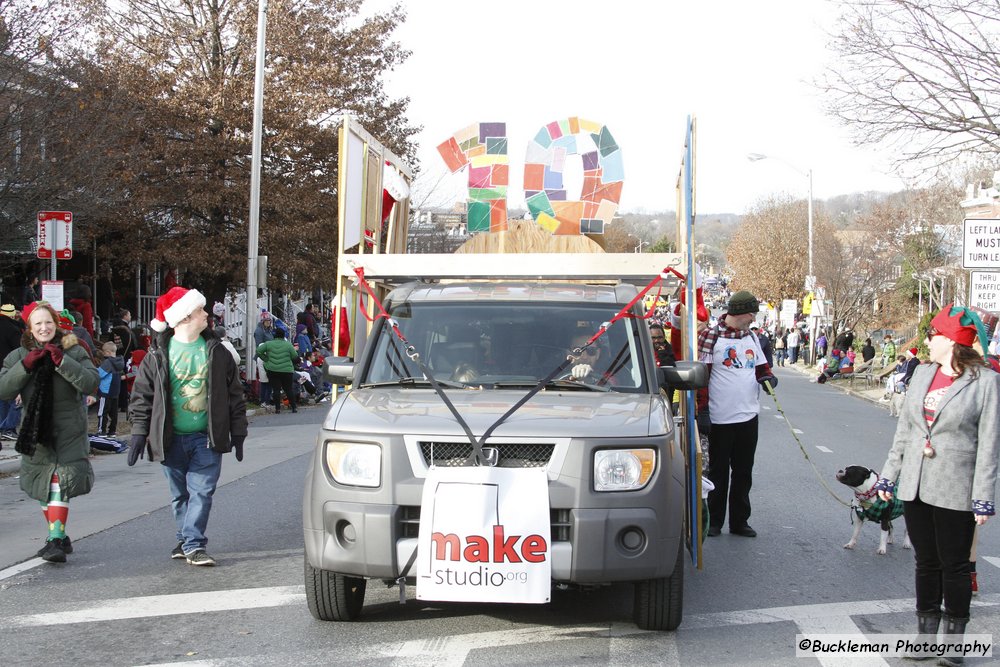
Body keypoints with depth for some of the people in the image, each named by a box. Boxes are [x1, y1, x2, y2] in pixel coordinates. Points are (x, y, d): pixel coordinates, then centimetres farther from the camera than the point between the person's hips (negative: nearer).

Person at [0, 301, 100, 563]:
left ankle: (56, 541, -19)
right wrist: (26, 365, -17)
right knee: (44, 490, 14)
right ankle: (60, 537, 29)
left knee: (59, 485, -17)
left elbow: (90, 383, -15)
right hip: (35, 435, 4)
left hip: (69, 435, -4)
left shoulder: (73, 352, -2)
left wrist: (61, 361, -23)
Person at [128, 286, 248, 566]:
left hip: (206, 438, 0)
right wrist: (139, 433, -3)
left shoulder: (216, 352, 2)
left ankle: (192, 544, -7)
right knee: (179, 495, 11)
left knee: (201, 491, -8)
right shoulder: (159, 355, -2)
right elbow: (142, 395, 2)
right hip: (171, 439, 0)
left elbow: (234, 394, 7)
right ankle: (187, 540, 25)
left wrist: (238, 433, 5)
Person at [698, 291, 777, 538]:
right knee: (718, 472, 5)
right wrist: (702, 407, -12)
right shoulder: (711, 336, -8)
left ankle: (739, 521, 19)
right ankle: (714, 521, 15)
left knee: (743, 471, 10)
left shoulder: (751, 337, 11)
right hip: (720, 418, -6)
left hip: (748, 416, 6)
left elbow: (761, 367, 22)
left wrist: (767, 377, -1)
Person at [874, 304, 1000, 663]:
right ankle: (927, 635, 23)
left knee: (954, 565, 5)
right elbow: (904, 429, 13)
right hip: (916, 486, 5)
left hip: (955, 491, -5)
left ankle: (954, 641, 17)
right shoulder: (922, 374, 7)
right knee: (926, 562, 13)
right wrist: (889, 475, 12)